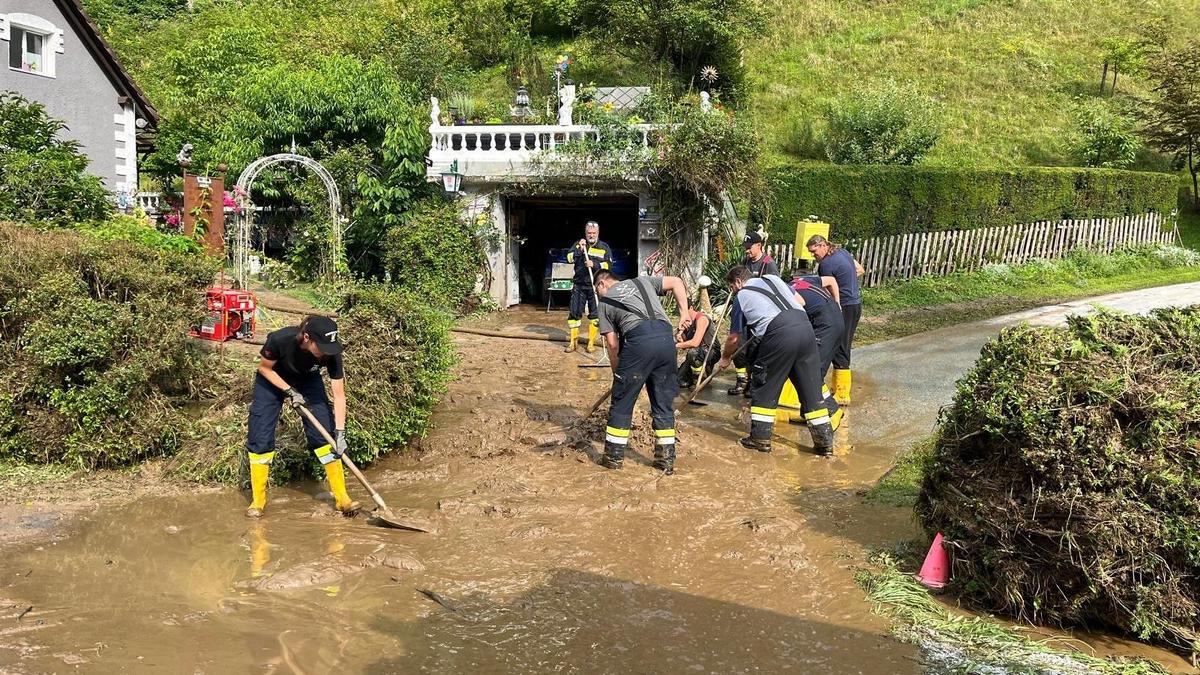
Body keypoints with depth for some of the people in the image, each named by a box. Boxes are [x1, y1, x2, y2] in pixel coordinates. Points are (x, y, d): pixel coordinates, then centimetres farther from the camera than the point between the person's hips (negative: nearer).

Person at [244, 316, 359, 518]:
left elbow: (339, 394, -25)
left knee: (324, 434, -10)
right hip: (272, 380, -1)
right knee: (260, 438, -7)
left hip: (307, 381, 1)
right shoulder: (280, 340, -37)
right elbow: (264, 368, -16)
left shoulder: (331, 354, -31)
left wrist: (340, 431, -31)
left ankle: (341, 497, -4)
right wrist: (289, 391, -24)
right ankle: (258, 500, 8)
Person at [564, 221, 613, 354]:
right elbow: (569, 259, -2)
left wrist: (594, 264, -18)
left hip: (596, 286, -1)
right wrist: (579, 249, -14)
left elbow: (609, 265, -4)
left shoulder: (604, 247, 6)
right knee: (574, 312, 0)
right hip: (579, 285, 1)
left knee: (595, 315, 0)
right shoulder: (578, 244, 9)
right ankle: (573, 341, 10)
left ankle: (591, 342, 9)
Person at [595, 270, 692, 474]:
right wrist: (684, 312, 13)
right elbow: (676, 282, 18)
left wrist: (617, 372, 23)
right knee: (664, 404, 13)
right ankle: (666, 460, 17)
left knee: (622, 402, 11)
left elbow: (612, 343, 14)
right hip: (666, 337, 3)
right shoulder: (642, 281, 30)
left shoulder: (605, 302, 20)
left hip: (638, 339, -3)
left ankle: (613, 457, 17)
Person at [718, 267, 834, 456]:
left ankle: (760, 438, 15)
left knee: (765, 387, 11)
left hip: (780, 334, -5)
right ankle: (825, 441, 13)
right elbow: (801, 301, 26)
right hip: (805, 325, 5)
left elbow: (734, 337, 21)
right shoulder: (773, 278, 26)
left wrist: (725, 358, 38)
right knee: (811, 388, 10)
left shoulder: (741, 296, 15)